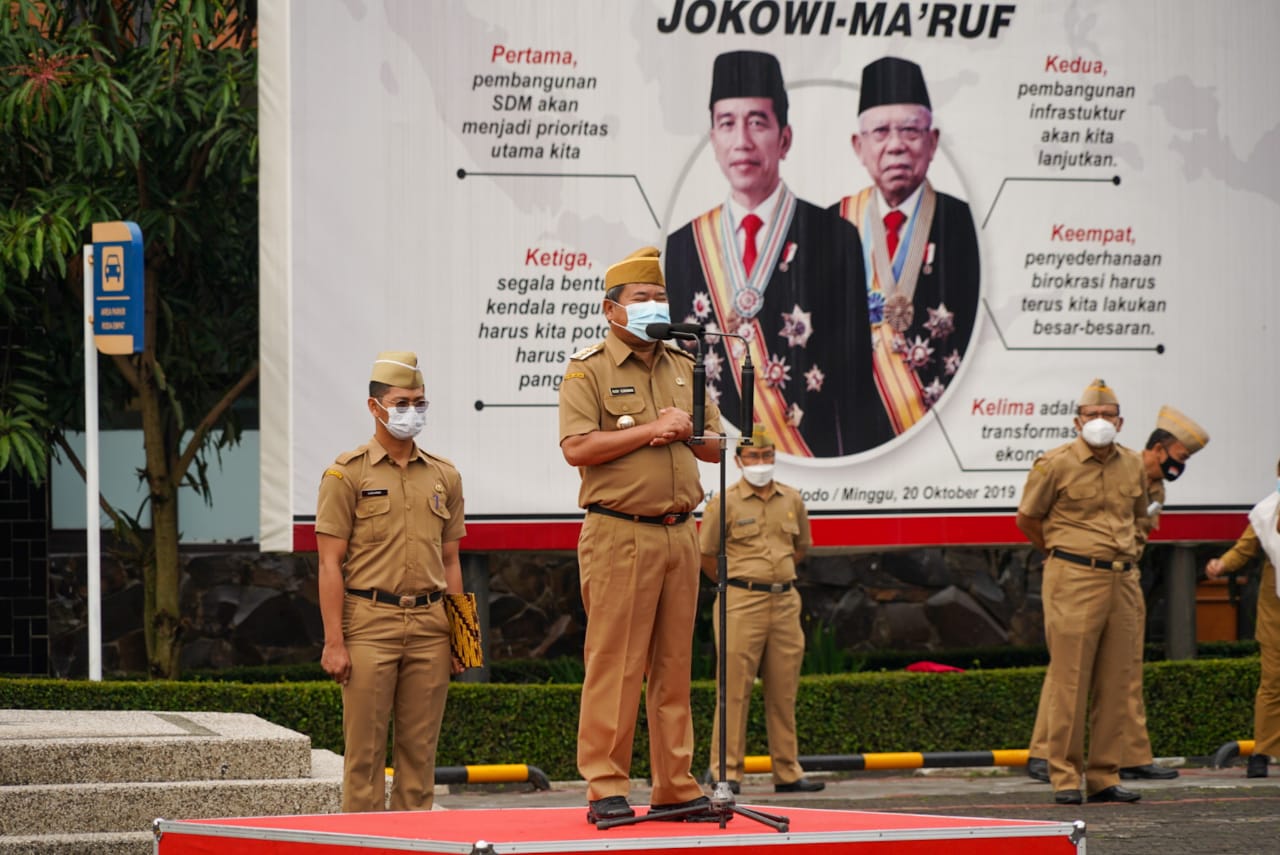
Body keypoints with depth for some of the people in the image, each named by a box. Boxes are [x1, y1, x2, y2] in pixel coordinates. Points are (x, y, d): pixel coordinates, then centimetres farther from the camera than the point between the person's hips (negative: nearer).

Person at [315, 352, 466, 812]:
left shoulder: (444, 476, 14)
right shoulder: (347, 473, 1)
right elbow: (330, 563, -3)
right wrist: (334, 641, -9)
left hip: (429, 625, 4)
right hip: (370, 622, -4)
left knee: (419, 749, 5)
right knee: (365, 749, -3)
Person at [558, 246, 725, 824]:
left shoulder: (683, 368, 18)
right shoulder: (588, 370, -1)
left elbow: (715, 446, 20)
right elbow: (577, 447, -14)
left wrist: (686, 434, -2)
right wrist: (652, 430, -13)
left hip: (679, 533, 6)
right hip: (618, 533, -6)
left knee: (674, 665, 7)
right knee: (614, 662, -7)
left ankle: (675, 787, 11)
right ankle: (606, 788, -5)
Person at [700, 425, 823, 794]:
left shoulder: (792, 500, 10)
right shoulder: (724, 503, -3)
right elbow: (707, 556, 3)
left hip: (785, 601, 5)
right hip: (741, 604, -5)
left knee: (784, 691, 8)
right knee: (735, 690, -6)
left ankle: (788, 773, 13)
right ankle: (727, 772, -3)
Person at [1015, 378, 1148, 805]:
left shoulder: (1133, 465, 12)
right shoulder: (1056, 464, -4)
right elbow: (1027, 519, 6)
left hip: (1122, 579, 5)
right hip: (1074, 580, -5)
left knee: (1114, 682, 5)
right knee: (1069, 679, -7)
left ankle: (1104, 777, 10)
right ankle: (1064, 776, -3)